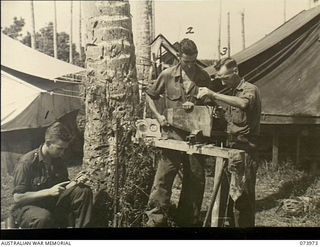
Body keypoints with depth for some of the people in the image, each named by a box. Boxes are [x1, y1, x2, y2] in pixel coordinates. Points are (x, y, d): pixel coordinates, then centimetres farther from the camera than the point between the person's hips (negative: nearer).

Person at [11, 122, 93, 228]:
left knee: (84, 191, -14)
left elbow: (64, 188, 12)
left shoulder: (58, 160, 2)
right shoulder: (27, 162, -18)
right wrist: (49, 192, -27)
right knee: (44, 217, -42)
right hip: (26, 207, -6)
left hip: (52, 203, 6)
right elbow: (17, 197, -19)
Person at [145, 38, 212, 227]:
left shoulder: (204, 77, 6)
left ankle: (190, 220, 27)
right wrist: (158, 116, -1)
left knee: (196, 180, 10)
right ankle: (156, 220, 7)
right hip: (172, 134, -2)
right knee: (163, 178, -4)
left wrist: (195, 105, -6)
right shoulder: (168, 75, 1)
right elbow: (150, 96, 12)